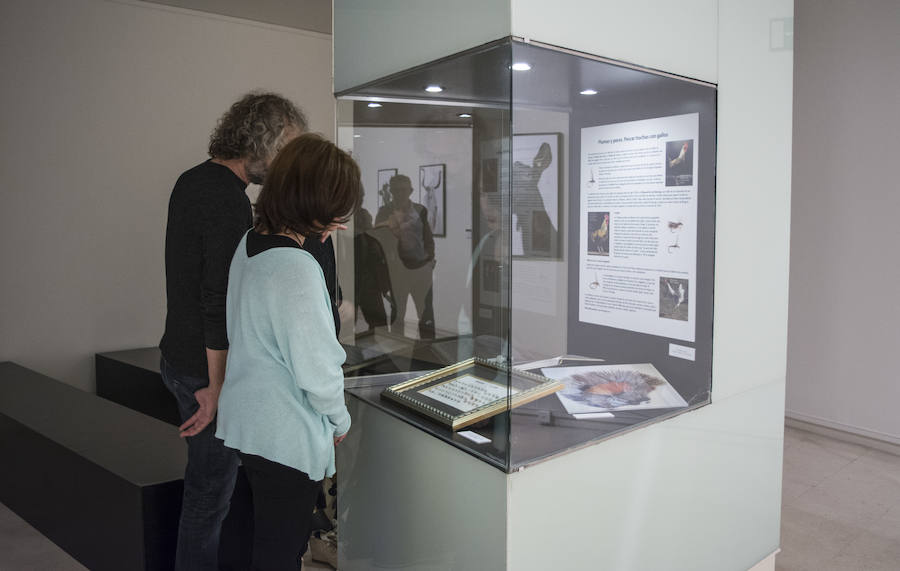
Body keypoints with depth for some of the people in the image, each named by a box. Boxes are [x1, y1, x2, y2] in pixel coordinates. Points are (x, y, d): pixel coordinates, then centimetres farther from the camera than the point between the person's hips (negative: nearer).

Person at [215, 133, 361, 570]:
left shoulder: (249, 243, 1)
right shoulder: (296, 269, -27)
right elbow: (318, 373, -22)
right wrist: (340, 421, -5)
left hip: (246, 423, 9)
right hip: (287, 438, -9)